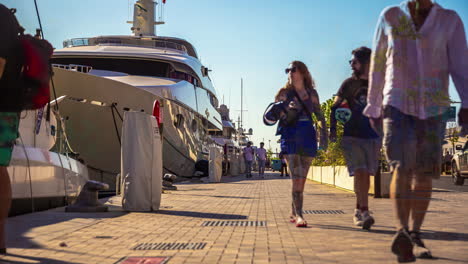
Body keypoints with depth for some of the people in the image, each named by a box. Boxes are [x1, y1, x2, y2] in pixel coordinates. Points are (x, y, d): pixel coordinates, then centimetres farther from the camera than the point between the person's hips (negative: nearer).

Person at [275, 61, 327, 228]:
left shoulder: (312, 93, 12)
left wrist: (323, 135, 2)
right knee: (296, 177, -14)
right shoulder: (284, 92, 7)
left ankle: (294, 213, 19)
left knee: (302, 179, 7)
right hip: (290, 136, -3)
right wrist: (285, 111, -14)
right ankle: (299, 215, -17)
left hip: (308, 136, 3)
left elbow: (320, 116, 15)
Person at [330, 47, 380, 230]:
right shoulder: (349, 83, 5)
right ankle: (364, 212, -18)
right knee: (359, 172, -14)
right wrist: (332, 129, -6)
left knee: (366, 174, 5)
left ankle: (358, 211, 18)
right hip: (352, 136, -2)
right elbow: (335, 107, 5)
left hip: (373, 137, 2)